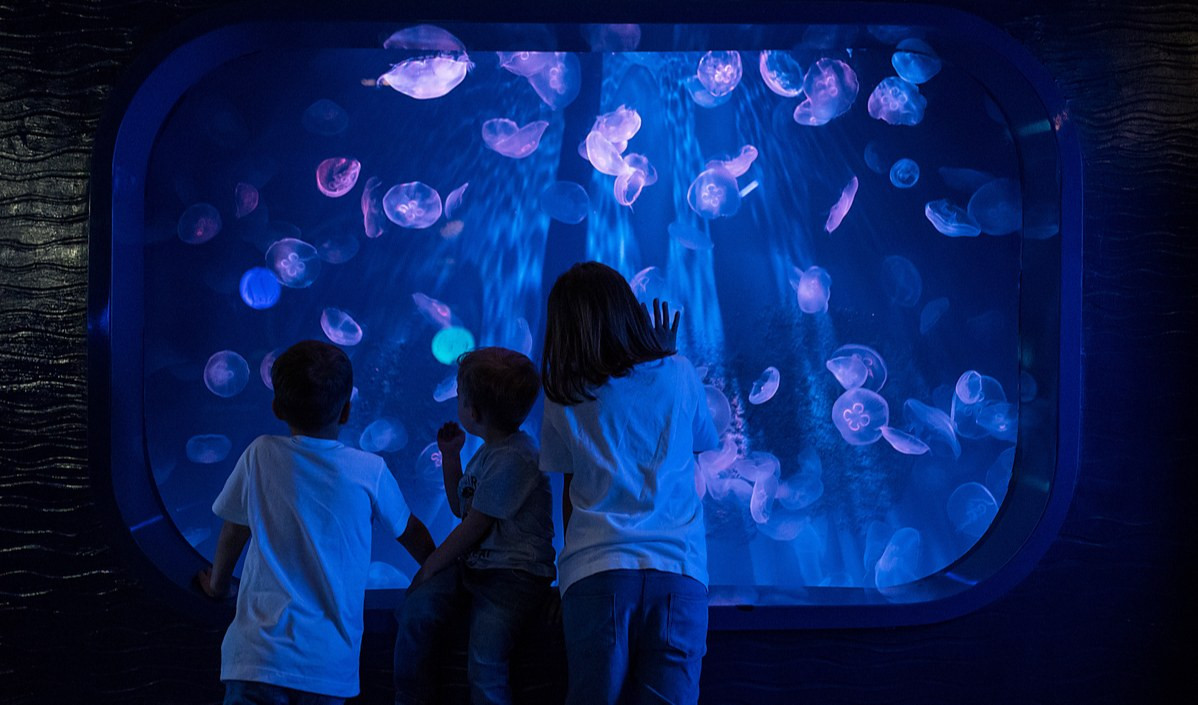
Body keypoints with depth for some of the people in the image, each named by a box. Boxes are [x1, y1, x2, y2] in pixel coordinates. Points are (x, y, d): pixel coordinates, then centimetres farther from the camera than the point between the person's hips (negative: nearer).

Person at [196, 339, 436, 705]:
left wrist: (218, 582, 36)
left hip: (259, 657, 0)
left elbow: (234, 530, 16)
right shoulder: (370, 472, 3)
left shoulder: (260, 456, 2)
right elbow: (412, 533, 20)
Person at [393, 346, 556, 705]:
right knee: (416, 610, -16)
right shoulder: (488, 451, 15)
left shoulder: (512, 458, -16)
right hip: (471, 564, 9)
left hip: (515, 572, -9)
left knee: (484, 651, -27)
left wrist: (432, 565, -4)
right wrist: (450, 454, 20)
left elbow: (473, 528, -14)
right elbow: (460, 507, 30)